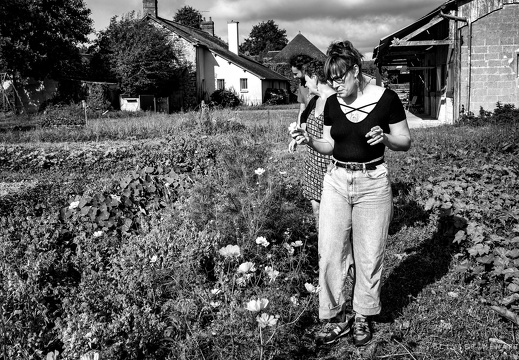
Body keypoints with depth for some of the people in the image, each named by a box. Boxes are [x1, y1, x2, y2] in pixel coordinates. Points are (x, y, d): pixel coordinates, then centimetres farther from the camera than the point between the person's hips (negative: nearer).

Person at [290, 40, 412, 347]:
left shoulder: (386, 99, -8)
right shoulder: (332, 104, 3)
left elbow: (406, 142, -2)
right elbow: (330, 146, 10)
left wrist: (385, 138, -22)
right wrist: (310, 141, -9)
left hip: (373, 183, -3)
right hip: (337, 181, 4)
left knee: (369, 255, 7)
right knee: (330, 253, 2)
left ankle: (362, 318, 25)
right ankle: (339, 317, 17)